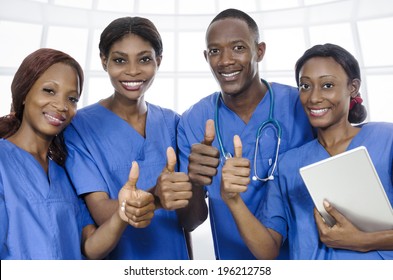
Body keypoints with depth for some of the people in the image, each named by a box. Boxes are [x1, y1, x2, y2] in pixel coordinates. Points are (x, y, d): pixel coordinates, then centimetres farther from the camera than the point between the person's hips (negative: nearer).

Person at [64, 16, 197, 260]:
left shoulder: (172, 122, -4)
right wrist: (154, 198, -37)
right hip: (116, 257, -2)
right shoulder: (79, 126, -14)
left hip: (173, 254, 3)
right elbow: (101, 213, -21)